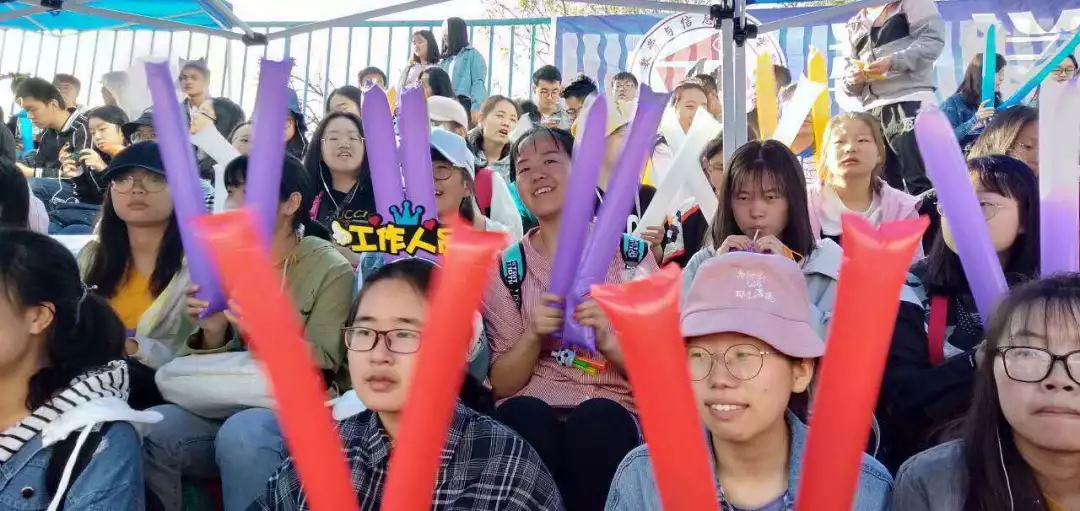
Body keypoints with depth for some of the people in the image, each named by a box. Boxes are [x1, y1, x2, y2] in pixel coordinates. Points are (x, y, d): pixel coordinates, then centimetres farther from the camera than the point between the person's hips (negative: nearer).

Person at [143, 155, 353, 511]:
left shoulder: (330, 270, -6)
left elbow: (321, 366, -9)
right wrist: (213, 333, -15)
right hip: (227, 406, 5)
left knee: (242, 433, -35)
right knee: (149, 430, -23)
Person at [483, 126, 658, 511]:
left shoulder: (632, 254, 3)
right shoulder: (507, 267, 5)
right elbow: (501, 385, 5)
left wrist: (608, 340, -16)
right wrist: (533, 337, -15)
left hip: (611, 414, 0)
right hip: (530, 415, 1)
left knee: (597, 419, -34)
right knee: (523, 417, -33)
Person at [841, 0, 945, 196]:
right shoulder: (855, 25, 24)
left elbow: (933, 39, -5)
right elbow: (847, 76, 21)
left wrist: (893, 61, -17)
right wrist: (852, 79, -3)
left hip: (911, 102, -5)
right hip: (872, 111, 5)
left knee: (920, 182, -12)